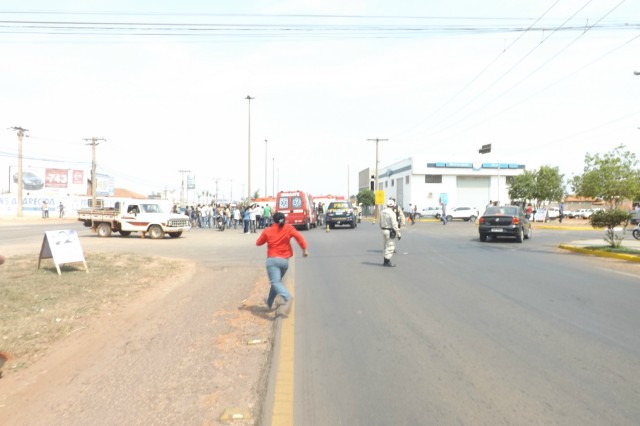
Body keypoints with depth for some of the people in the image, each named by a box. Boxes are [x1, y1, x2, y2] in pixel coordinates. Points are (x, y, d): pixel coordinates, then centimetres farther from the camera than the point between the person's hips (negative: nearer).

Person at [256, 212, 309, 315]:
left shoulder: (267, 231, 5)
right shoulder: (288, 228, 5)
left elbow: (258, 243, 16)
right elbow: (298, 236, -10)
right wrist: (304, 249, -7)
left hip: (272, 260, -3)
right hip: (285, 260, 3)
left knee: (275, 282, -15)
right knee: (277, 281, 22)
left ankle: (288, 298, -42)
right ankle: (269, 303, 32)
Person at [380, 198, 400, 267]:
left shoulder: (382, 212, 7)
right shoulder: (392, 213, -17)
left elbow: (381, 223, 13)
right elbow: (394, 225, -20)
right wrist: (398, 234, -14)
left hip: (384, 230, 8)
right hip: (390, 231, -8)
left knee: (387, 246, 18)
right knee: (390, 247, -1)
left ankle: (386, 261, 23)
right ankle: (387, 262, 1)